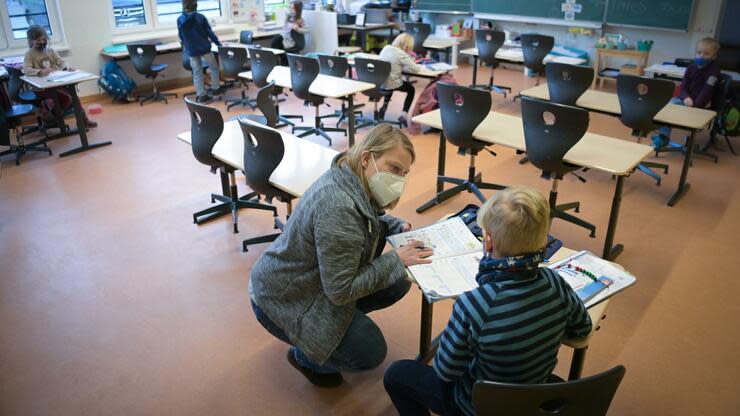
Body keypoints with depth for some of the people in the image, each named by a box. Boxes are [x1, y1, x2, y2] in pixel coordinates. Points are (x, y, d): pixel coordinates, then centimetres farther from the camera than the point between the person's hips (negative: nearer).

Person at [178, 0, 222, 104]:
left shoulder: (180, 20, -1)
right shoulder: (200, 17, -11)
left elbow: (181, 37, 9)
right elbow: (210, 32, -7)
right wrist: (219, 44, 4)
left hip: (191, 50, 3)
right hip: (204, 48, -3)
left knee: (197, 73, 9)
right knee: (214, 67, 17)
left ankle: (201, 95, 9)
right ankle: (215, 88, 22)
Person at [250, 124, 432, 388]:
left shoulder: (357, 183, -7)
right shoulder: (337, 207, -35)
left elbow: (367, 222, 16)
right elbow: (342, 291, -30)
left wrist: (399, 226, -3)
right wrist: (397, 260, -24)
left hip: (318, 279, 9)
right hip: (282, 300, -9)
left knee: (398, 283, 1)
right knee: (371, 353, -10)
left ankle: (343, 321, 18)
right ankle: (304, 356, 14)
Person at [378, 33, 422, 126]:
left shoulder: (386, 48, 3)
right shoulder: (401, 54, -16)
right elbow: (415, 69, -14)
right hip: (391, 84, -6)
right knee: (411, 89, 22)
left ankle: (384, 106, 33)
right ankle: (404, 114, 12)